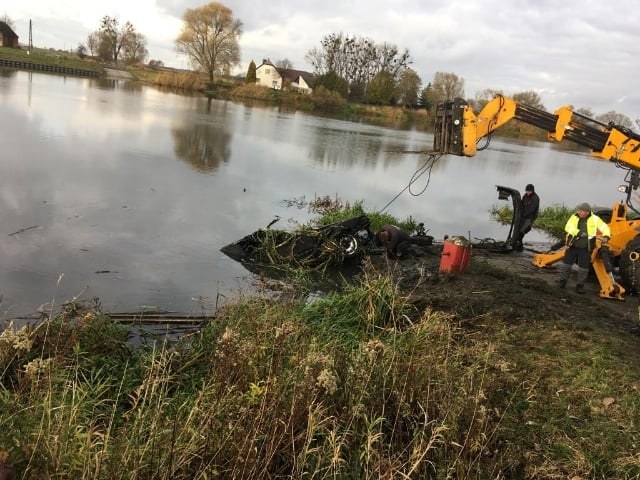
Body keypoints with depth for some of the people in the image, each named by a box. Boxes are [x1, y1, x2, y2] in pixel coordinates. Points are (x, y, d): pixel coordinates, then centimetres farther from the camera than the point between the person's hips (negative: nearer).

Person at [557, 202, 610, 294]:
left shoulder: (594, 219, -3)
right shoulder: (574, 217, -2)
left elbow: (604, 227, 0)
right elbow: (568, 227, -15)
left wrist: (606, 236, -18)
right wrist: (579, 233, -29)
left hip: (585, 248, -1)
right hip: (573, 246, 1)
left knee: (583, 267, 4)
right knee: (566, 263, 7)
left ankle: (580, 285, 20)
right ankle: (562, 280, 27)